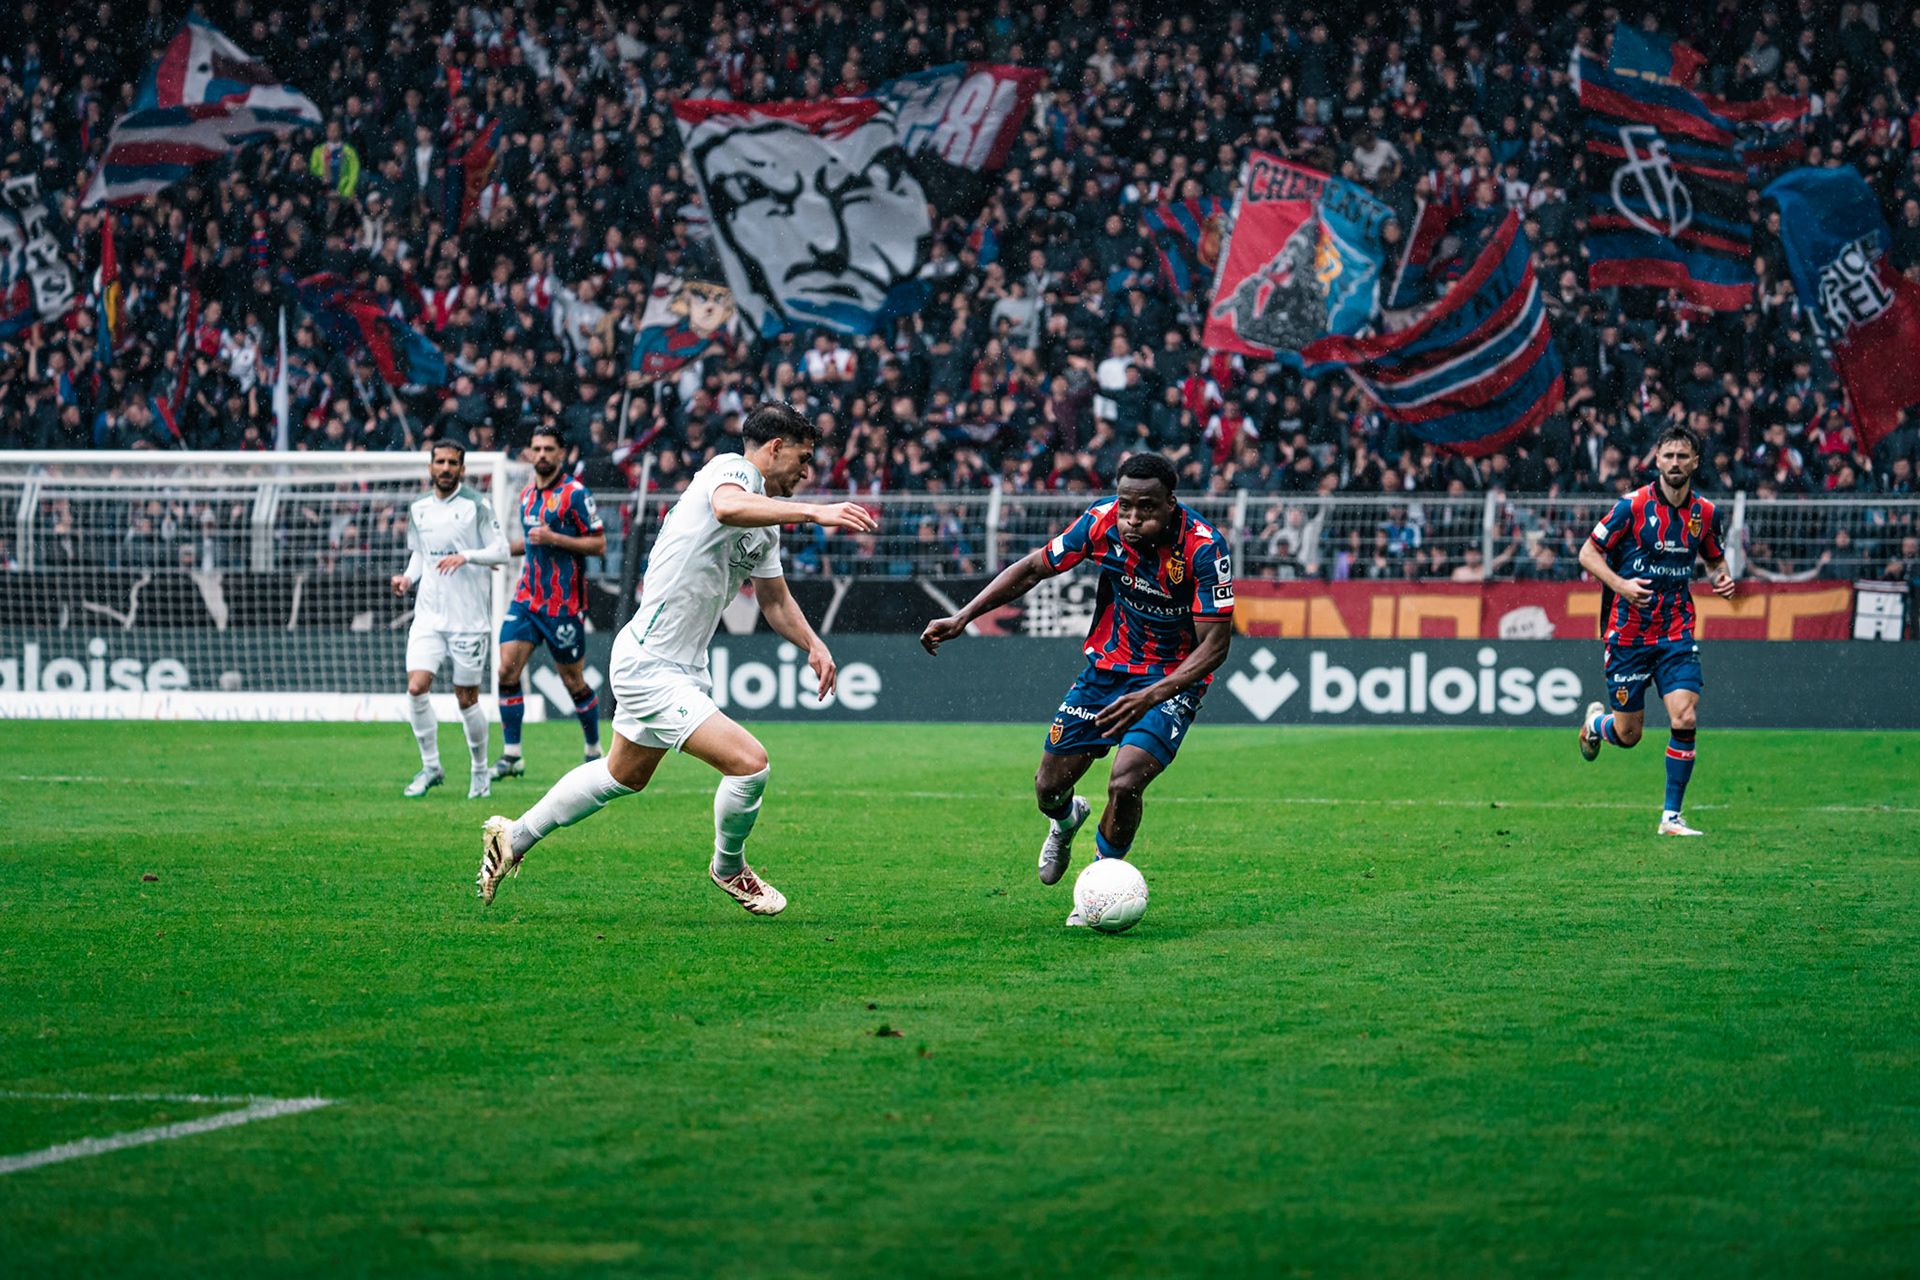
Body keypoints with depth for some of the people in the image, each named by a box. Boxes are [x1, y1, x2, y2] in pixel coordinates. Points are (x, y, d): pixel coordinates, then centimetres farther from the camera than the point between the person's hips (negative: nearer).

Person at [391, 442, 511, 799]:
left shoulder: (476, 505, -4)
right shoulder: (419, 509, 10)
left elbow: (501, 551, -5)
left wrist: (467, 556, -21)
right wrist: (408, 578, 3)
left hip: (469, 618, -4)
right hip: (429, 614, 4)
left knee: (467, 699, 2)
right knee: (416, 687, -13)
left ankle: (480, 771, 21)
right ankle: (430, 766, 1)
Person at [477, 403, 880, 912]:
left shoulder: (767, 523, 13)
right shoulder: (730, 469, -16)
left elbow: (774, 598, 27)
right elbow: (728, 508, -42)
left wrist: (813, 645, 12)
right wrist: (815, 512, -49)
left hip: (680, 669, 11)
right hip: (650, 667, -11)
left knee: (624, 776, 27)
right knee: (750, 763, -18)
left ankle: (513, 838, 42)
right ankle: (728, 869, 8)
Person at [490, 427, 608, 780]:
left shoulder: (574, 493, -9)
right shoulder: (527, 495, 12)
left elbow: (599, 544, -11)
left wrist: (553, 538, -20)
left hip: (564, 602, -6)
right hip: (528, 597, 6)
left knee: (572, 680, 3)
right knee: (507, 668, -7)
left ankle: (595, 750, 22)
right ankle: (511, 756, -2)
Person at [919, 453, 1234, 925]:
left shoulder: (1205, 548, -28)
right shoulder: (1102, 522, -17)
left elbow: (1214, 644, -26)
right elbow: (1032, 569, -2)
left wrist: (1151, 696, -39)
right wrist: (962, 618, -11)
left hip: (1175, 678, -4)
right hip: (1108, 665, 4)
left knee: (1124, 786, -23)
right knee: (1049, 787, 4)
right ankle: (1066, 821, 44)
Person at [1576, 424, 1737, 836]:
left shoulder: (1705, 512, 2)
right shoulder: (1633, 505, -10)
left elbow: (1715, 559, 20)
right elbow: (1588, 554, -5)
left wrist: (1721, 579, -4)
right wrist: (1621, 584, -21)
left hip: (1677, 632, 2)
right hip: (1629, 630, -2)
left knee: (1684, 718, -14)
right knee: (1628, 734, 4)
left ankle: (1671, 816, -4)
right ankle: (1595, 720, 42)